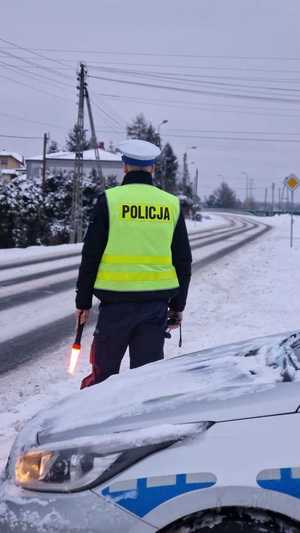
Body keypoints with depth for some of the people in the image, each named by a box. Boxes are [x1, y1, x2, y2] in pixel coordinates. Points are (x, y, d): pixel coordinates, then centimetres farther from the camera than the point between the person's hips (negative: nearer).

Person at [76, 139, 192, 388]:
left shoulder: (110, 200, -4)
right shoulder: (172, 204, 6)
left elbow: (91, 255, -3)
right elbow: (183, 261, 10)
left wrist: (83, 301, 5)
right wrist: (178, 305, 19)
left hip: (117, 299, -2)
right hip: (158, 301, 3)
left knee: (104, 370, 8)